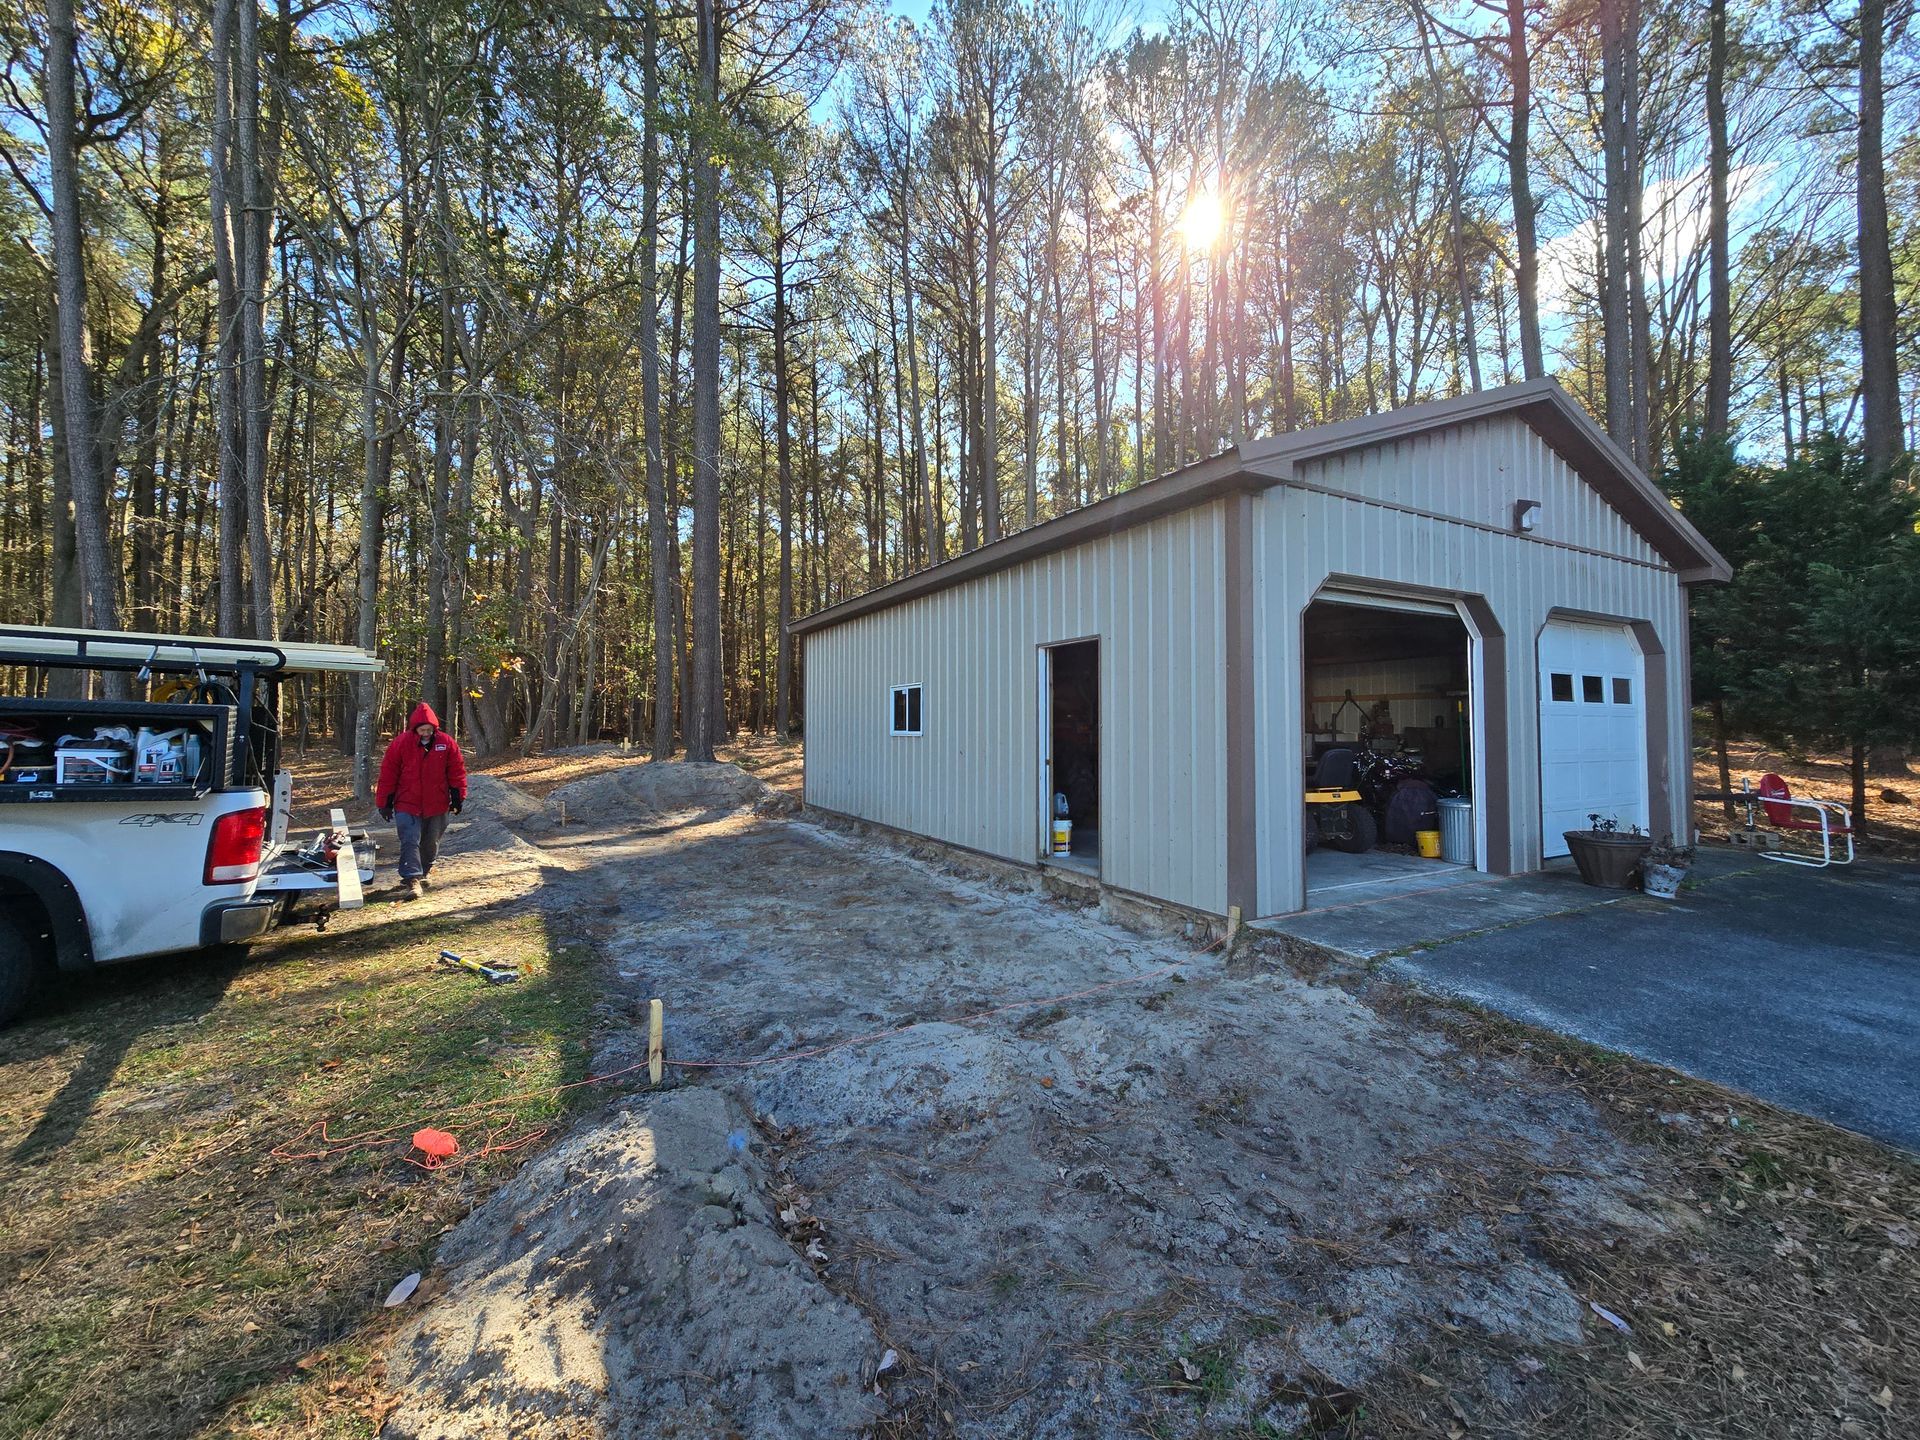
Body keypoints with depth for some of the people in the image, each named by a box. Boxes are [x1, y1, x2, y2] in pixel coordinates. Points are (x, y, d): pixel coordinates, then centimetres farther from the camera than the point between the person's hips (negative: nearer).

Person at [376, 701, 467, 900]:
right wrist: (385, 802, -4)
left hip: (436, 805, 2)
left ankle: (422, 874, 36)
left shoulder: (447, 743, -5)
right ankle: (412, 880, -13)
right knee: (410, 841, -12)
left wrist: (458, 797, -1)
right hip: (407, 804, -2)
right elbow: (388, 773, -4)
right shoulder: (401, 743, -8)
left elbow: (457, 770, 1)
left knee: (431, 843, 16)